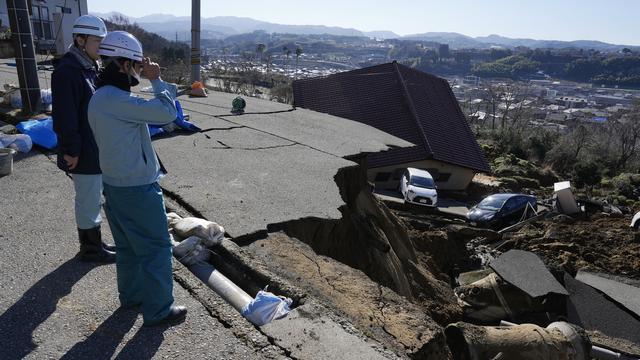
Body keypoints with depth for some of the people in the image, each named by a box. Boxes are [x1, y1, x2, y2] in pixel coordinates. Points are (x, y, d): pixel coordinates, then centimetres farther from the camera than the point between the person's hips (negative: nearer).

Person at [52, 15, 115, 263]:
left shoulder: (90, 67, 11)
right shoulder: (67, 71, -19)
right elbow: (64, 116, -22)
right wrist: (71, 150, -21)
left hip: (97, 149, 9)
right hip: (83, 153, -9)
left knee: (92, 198, 19)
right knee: (88, 201, 3)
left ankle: (93, 242, 33)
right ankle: (91, 249, 18)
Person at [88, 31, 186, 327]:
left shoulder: (99, 98, 8)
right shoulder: (116, 100, -24)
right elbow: (167, 113, -24)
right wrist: (157, 80, -14)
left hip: (114, 184, 10)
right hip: (137, 189, -10)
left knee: (127, 246, 22)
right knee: (157, 248, 3)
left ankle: (131, 295, 39)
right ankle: (158, 310, 15)